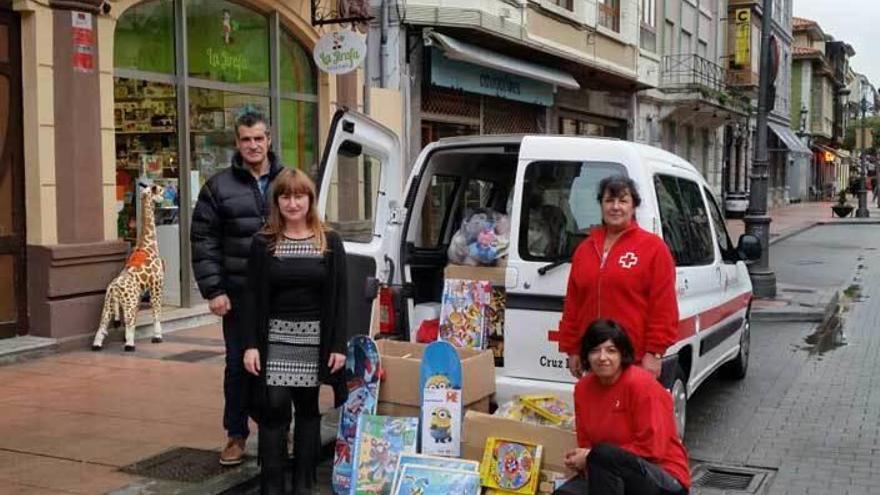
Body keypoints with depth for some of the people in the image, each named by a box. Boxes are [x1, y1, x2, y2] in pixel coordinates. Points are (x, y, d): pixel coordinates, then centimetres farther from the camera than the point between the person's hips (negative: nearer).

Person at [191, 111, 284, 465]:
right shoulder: (219, 186, 1)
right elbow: (203, 240, -2)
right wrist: (213, 290, -9)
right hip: (239, 293, -1)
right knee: (238, 364, 7)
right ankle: (236, 435, 20)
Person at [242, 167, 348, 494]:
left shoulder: (330, 242, 2)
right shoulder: (263, 243, 2)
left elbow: (338, 297, 1)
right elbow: (253, 297, 0)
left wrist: (338, 345, -5)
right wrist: (251, 344, -7)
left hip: (314, 338, 1)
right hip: (275, 338, 0)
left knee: (308, 409, 9)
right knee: (273, 409, -3)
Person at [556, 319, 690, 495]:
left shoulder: (641, 385, -18)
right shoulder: (583, 388, 2)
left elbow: (651, 450, -19)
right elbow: (586, 443, 10)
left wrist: (593, 457, -17)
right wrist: (582, 459, -15)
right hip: (610, 477, 6)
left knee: (603, 455, -32)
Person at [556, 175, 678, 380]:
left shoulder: (653, 247, -2)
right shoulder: (584, 248, 14)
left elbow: (663, 307, -7)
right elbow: (572, 303, 15)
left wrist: (654, 353, -11)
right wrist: (572, 350, 12)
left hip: (635, 361, -5)